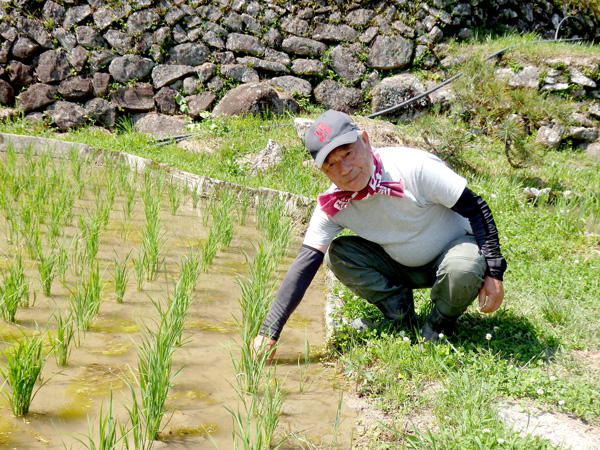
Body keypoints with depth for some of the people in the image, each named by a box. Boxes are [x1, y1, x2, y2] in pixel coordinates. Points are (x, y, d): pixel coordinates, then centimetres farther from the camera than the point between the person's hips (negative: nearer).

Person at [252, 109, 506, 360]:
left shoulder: (414, 168, -29)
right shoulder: (333, 205, -16)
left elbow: (477, 210, -20)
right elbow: (304, 266, -18)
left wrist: (493, 273, -24)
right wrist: (269, 331, -25)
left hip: (456, 247, -4)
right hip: (404, 267, 4)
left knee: (462, 269, -38)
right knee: (337, 254, -17)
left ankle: (436, 331, -6)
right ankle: (403, 324, -3)